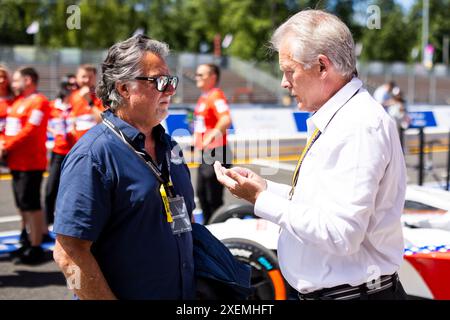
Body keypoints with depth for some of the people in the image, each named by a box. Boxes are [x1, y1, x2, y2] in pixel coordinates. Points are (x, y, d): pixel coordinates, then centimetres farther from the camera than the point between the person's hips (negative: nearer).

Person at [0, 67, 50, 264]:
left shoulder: (38, 102, -11)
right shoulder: (18, 102, 17)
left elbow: (30, 131, -19)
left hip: (31, 163, -9)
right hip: (17, 162, 9)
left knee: (30, 203, -5)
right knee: (23, 203, 15)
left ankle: (35, 248, 2)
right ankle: (29, 238, 27)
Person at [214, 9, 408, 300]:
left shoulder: (360, 126, -21)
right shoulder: (331, 121, 9)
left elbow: (339, 234, -26)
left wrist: (262, 200, -18)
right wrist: (264, 187, 4)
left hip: (351, 291, -9)